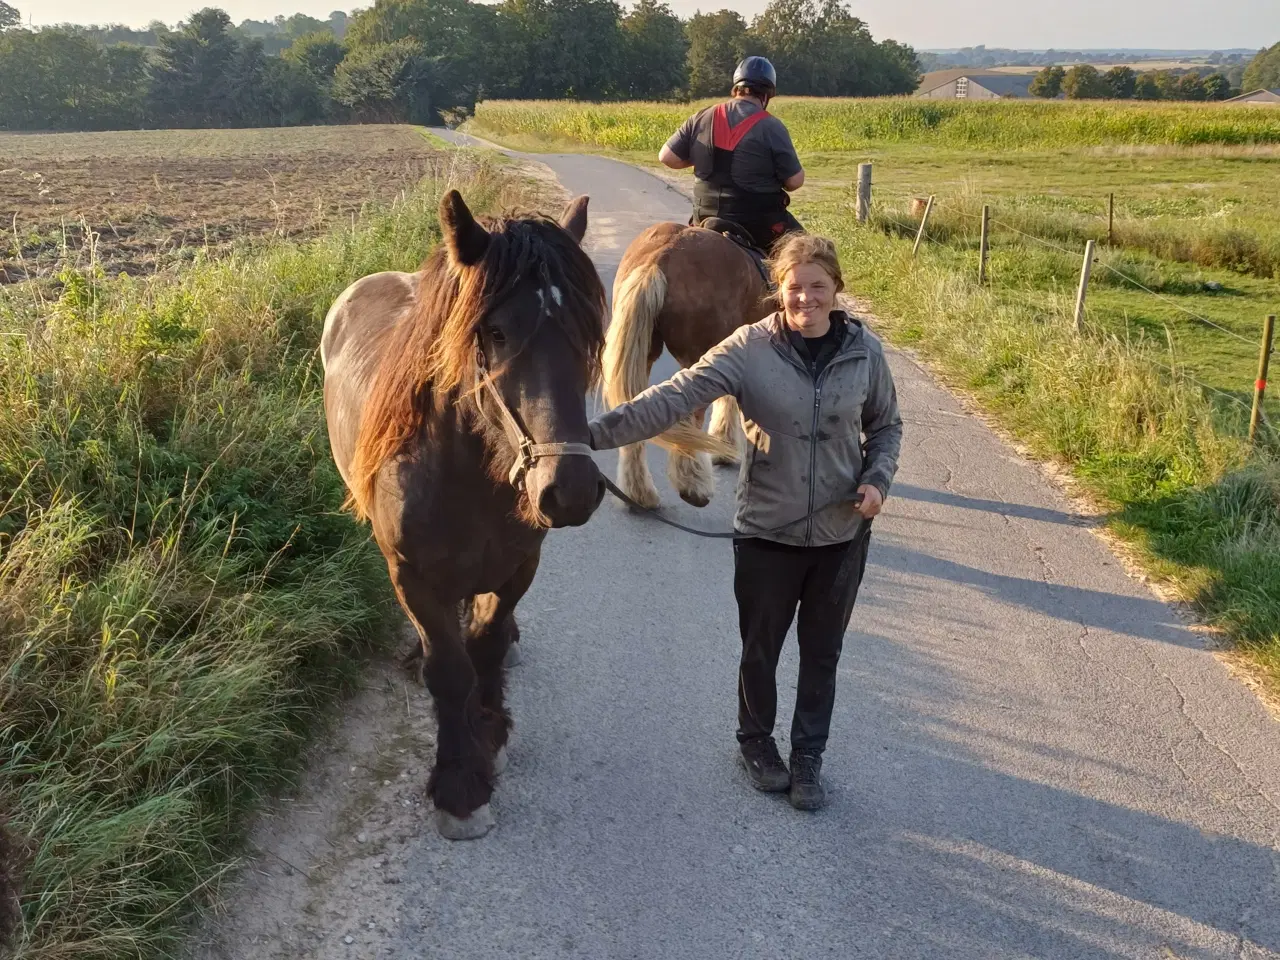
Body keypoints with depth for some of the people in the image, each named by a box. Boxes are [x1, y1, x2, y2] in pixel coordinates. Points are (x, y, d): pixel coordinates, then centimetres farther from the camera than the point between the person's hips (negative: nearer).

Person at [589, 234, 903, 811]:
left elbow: (886, 425, 9)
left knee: (822, 653, 15)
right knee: (760, 650, 16)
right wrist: (595, 433, -34)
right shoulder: (749, 349, -14)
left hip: (842, 533, 2)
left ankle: (808, 757, 36)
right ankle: (756, 742, 42)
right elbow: (672, 400, -23)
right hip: (767, 531, -1)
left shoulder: (864, 351, -6)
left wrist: (877, 479, -10)